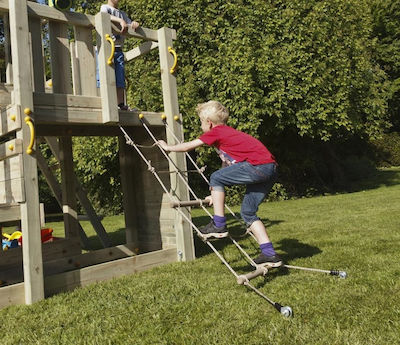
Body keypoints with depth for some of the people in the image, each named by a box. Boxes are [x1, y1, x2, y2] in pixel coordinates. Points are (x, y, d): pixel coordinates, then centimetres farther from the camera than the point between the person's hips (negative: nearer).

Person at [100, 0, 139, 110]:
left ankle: (121, 104, -7)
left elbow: (131, 24, 23)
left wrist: (134, 23, -3)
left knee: (120, 79, -4)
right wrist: (120, 21, -28)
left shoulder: (123, 14, 29)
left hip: (119, 50, 5)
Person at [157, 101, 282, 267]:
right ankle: (269, 254, 13)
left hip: (258, 165, -10)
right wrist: (217, 194, 36)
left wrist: (168, 147, 28)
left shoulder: (216, 132, 2)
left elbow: (187, 146, 10)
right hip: (270, 168, 10)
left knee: (216, 177, 1)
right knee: (247, 212, 14)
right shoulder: (227, 133, 29)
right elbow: (226, 166, 32)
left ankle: (219, 225, 6)